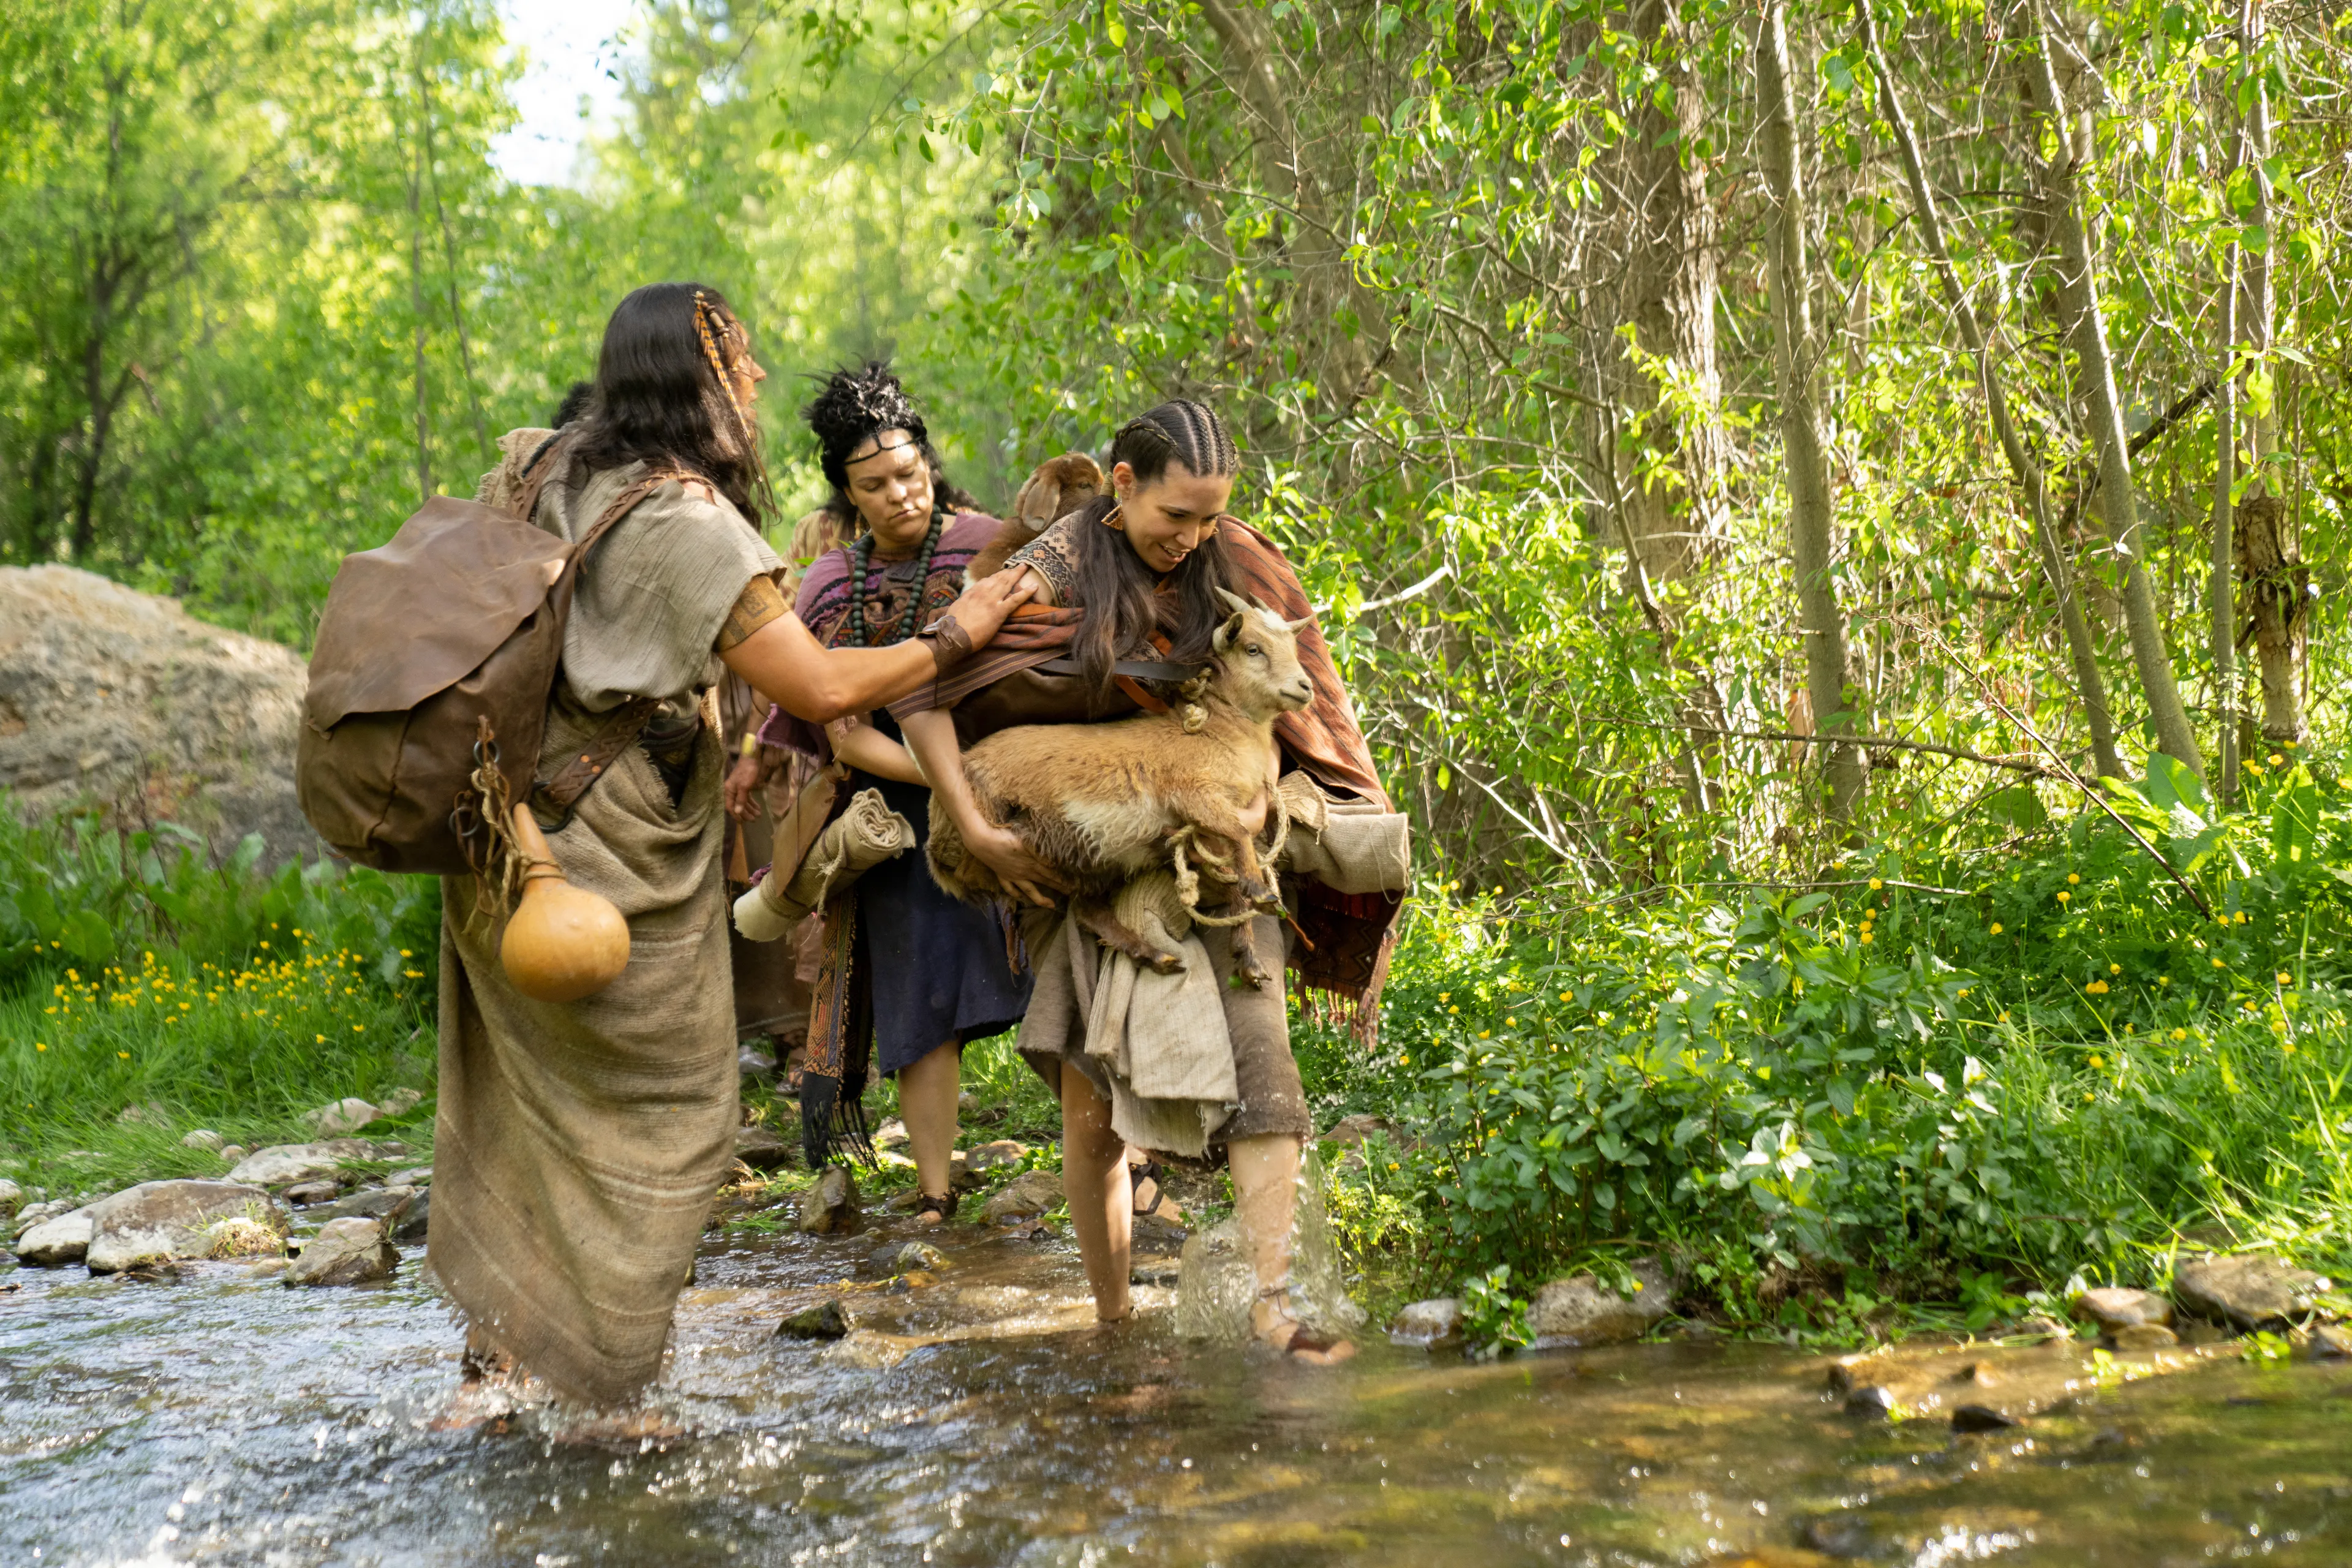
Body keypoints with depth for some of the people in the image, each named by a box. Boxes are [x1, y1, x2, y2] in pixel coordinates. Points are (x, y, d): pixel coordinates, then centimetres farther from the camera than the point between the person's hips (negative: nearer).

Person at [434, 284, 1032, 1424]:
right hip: (622, 872, -8)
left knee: (515, 1110, 18)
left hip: (504, 844, 8)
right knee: (662, 1124, 8)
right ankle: (611, 1395, 15)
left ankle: (490, 1364, 22)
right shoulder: (688, 524, -19)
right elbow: (821, 691, -21)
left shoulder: (538, 470, 5)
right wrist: (952, 636, -7)